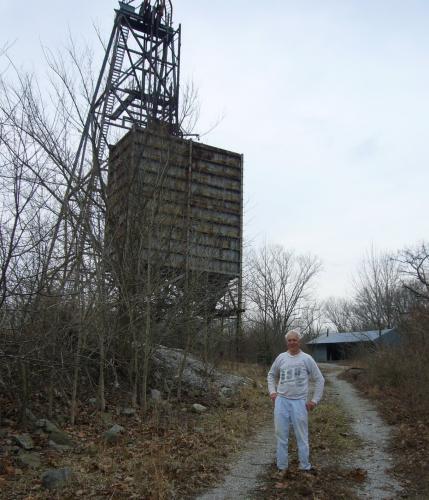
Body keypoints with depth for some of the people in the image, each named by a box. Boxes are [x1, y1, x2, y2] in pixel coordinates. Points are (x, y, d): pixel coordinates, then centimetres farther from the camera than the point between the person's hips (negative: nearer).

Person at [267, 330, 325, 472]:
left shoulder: (307, 359, -3)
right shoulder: (281, 357, 5)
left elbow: (319, 379, 2)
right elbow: (271, 375, 20)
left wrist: (314, 400, -1)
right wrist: (272, 391, 6)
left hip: (299, 402, -2)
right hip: (281, 400, 3)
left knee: (302, 436, 5)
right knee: (281, 435, 9)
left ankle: (305, 467, 18)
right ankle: (281, 467, 20)